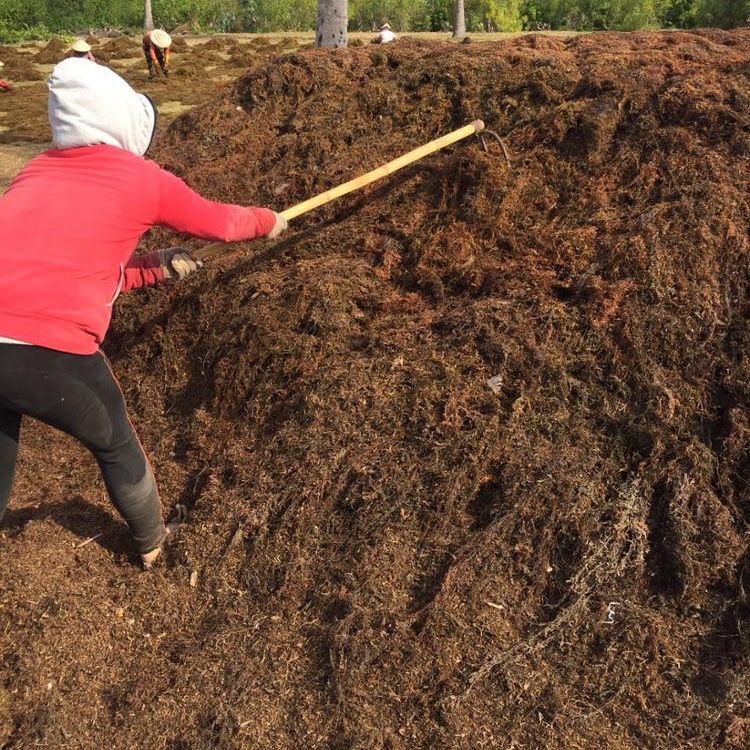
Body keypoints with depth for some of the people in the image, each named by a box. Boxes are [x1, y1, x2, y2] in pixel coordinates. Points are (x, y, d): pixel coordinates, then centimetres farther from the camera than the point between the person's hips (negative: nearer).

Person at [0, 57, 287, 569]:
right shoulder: (143, 179, 5)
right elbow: (218, 222, 20)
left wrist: (156, 269, 28)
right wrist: (268, 221, 40)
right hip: (45, 349, -5)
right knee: (115, 445, 22)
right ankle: (152, 544, 46)